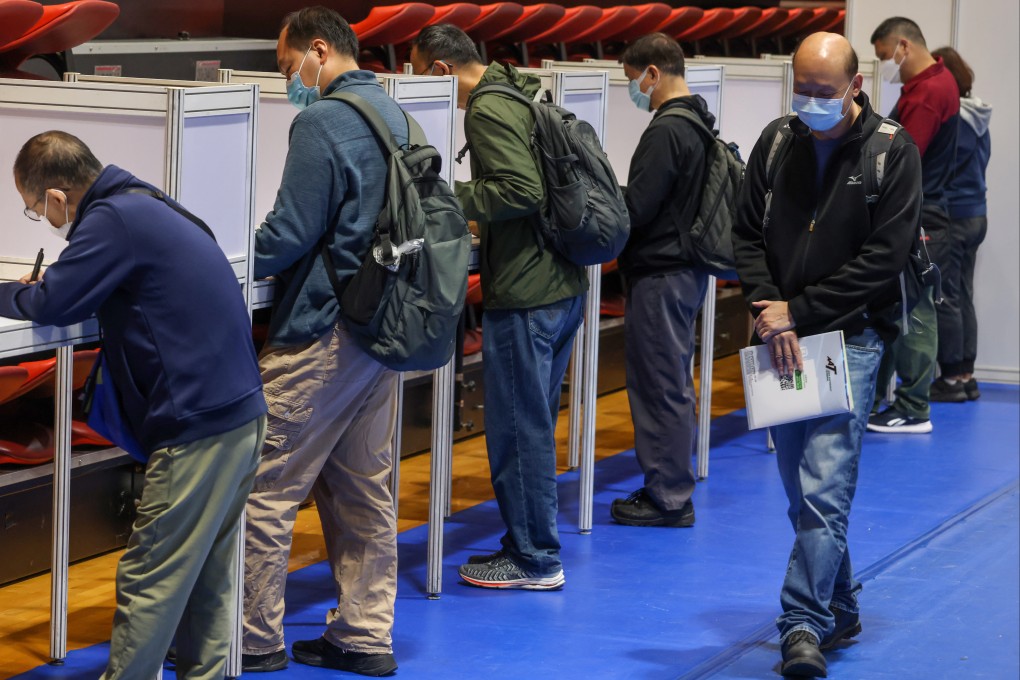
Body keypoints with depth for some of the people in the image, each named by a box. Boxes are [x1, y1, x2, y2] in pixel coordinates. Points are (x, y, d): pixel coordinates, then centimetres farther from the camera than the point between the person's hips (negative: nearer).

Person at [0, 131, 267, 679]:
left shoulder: (113, 220, -15)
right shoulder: (146, 205, 16)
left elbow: (53, 305, -16)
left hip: (199, 424, -10)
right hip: (240, 410, 10)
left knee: (148, 581, -2)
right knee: (209, 574, 15)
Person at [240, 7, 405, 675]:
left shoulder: (321, 123, -14)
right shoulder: (396, 116, 13)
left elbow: (290, 233, -18)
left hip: (319, 335, -9)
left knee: (268, 489, -1)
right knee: (364, 488, 13)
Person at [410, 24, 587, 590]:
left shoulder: (488, 112, -15)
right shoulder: (522, 95, 14)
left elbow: (522, 189, -24)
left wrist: (448, 198, -16)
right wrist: (480, 220, 17)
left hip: (524, 295, -10)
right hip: (563, 284, 10)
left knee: (517, 429, 0)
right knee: (533, 425, 18)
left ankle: (534, 560, 7)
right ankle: (531, 543, 26)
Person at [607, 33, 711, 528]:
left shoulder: (666, 132, -20)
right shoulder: (698, 125, 12)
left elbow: (636, 209, -21)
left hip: (659, 274, -10)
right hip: (685, 267, 10)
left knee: (660, 387, -3)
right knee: (672, 384, 16)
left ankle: (667, 498, 2)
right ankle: (670, 485, 24)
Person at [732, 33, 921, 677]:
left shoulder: (894, 153, -6)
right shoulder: (778, 141, 6)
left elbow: (884, 259, -11)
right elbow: (748, 234, 7)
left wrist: (797, 310, -13)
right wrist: (767, 311, -9)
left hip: (851, 338, -5)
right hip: (783, 337, 5)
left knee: (825, 490, -14)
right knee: (802, 489, 12)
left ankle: (805, 626, -11)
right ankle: (841, 607, 26)